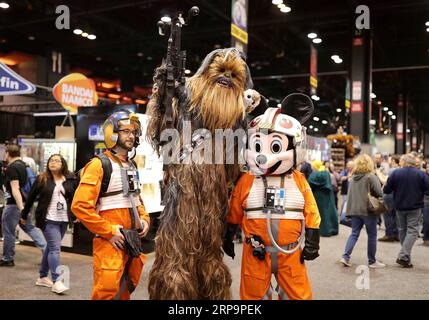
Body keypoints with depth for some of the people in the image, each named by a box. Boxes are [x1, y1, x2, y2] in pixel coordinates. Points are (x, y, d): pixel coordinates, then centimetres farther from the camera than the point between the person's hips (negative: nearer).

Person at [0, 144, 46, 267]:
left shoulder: (11, 168, -17)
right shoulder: (22, 164, 10)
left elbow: (15, 188, -25)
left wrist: (20, 208, -31)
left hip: (14, 203, -8)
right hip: (25, 202, 8)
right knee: (30, 227, 12)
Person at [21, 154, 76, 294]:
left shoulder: (70, 180, 3)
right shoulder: (42, 179, -1)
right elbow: (31, 197, 4)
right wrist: (24, 215, 8)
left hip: (64, 220, 4)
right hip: (48, 219, -3)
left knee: (51, 247, 14)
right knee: (55, 248, -11)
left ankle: (42, 277, 27)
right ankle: (56, 282, -8)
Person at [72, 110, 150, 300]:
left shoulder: (132, 166, 15)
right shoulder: (99, 165, -10)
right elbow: (80, 206, -18)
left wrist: (144, 219, 9)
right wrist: (109, 232, -17)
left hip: (133, 242, 8)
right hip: (109, 242, -8)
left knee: (125, 291, 17)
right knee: (107, 292, -8)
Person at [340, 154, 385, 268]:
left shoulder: (353, 177, 8)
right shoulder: (371, 176, -10)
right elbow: (379, 193, -13)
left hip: (354, 210, 5)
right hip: (368, 210, -5)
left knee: (354, 233, 11)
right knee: (372, 235, 7)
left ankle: (345, 257, 0)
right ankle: (372, 261, 15)